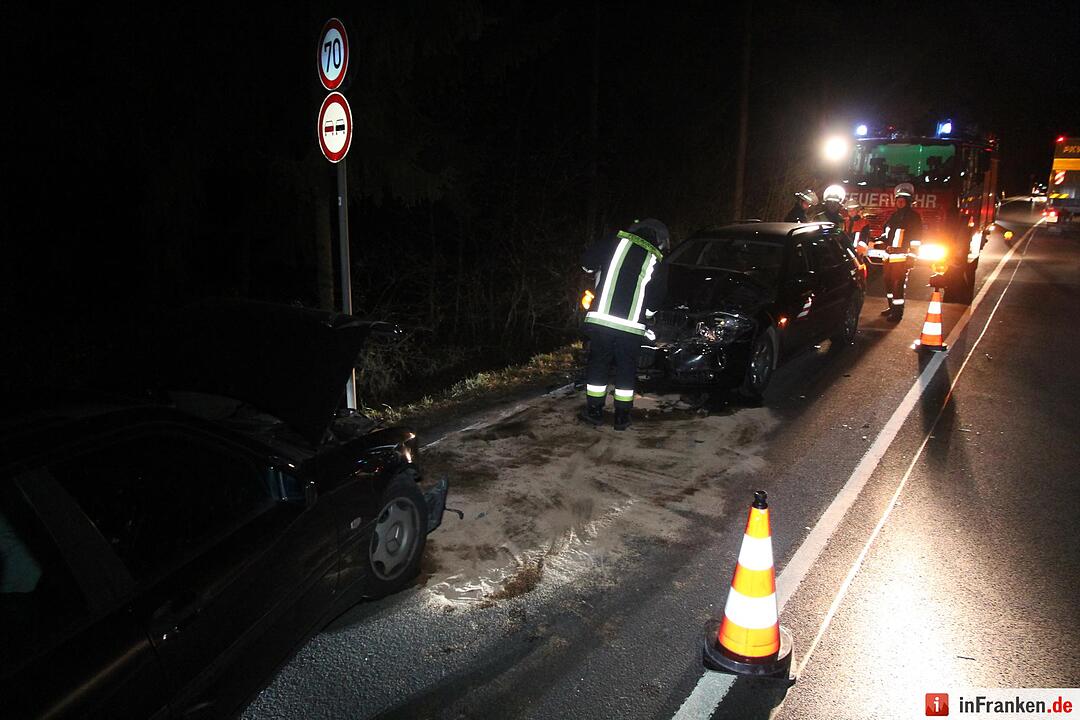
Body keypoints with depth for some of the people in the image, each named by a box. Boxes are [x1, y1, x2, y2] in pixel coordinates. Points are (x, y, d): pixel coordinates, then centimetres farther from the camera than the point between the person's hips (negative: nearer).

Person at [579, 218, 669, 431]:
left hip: (600, 319, 0)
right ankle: (622, 417, 18)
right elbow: (654, 302, 8)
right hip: (631, 326, 0)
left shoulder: (616, 241, 5)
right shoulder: (656, 263, 7)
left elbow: (587, 262, 3)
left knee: (597, 365, 14)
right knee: (626, 370, 14)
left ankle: (594, 411, 21)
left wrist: (600, 270, 24)